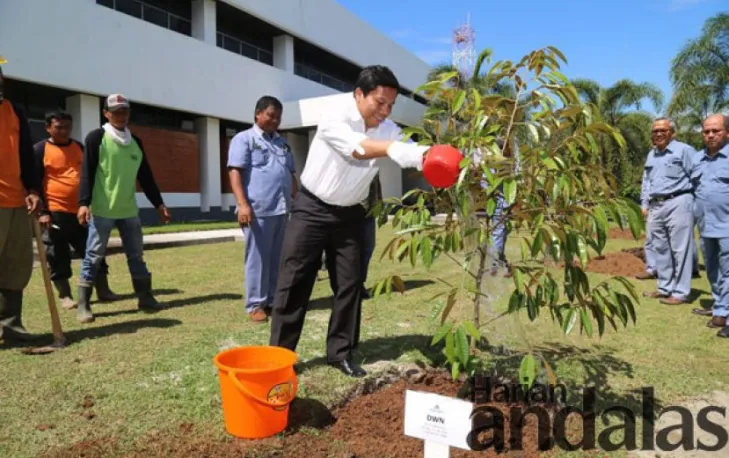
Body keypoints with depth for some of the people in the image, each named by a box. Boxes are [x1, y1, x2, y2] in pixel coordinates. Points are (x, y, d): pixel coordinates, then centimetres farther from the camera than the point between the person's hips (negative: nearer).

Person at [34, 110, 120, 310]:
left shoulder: (79, 147, 13)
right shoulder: (40, 150, -2)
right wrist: (43, 211, -13)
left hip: (82, 211, 4)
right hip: (56, 213, -4)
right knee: (58, 257, 3)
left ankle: (103, 290, 14)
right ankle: (65, 295, 14)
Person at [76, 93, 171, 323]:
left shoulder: (135, 141, 13)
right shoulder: (96, 138, -3)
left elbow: (145, 176, 16)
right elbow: (87, 173, -10)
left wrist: (158, 203, 12)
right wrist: (84, 203, -21)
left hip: (129, 210, 5)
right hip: (102, 210, -5)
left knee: (136, 255, 10)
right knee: (94, 257, -1)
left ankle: (145, 298, 19)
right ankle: (83, 305, 7)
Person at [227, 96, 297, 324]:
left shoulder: (282, 142, 21)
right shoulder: (244, 139, 2)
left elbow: (291, 174, 25)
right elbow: (235, 172, -8)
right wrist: (242, 204, -18)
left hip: (282, 210, 6)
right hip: (258, 209, -6)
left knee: (278, 258, 9)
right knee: (258, 258, -1)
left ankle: (274, 300, 18)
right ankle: (255, 305, 7)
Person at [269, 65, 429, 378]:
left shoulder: (388, 129, -2)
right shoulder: (334, 118, -18)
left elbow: (408, 152, -15)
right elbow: (357, 148, -35)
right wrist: (393, 148, -50)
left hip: (350, 215, 5)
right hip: (312, 209, -5)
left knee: (350, 283, 5)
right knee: (294, 281, -1)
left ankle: (340, 352, 18)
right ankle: (280, 353, 10)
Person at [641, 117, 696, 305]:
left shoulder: (684, 150, -4)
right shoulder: (651, 155, 18)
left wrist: (697, 203, -11)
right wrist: (647, 204, 16)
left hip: (677, 204, -7)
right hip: (656, 206, 7)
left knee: (679, 250, -4)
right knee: (661, 249, 12)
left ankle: (680, 293, 2)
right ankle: (665, 288, 21)